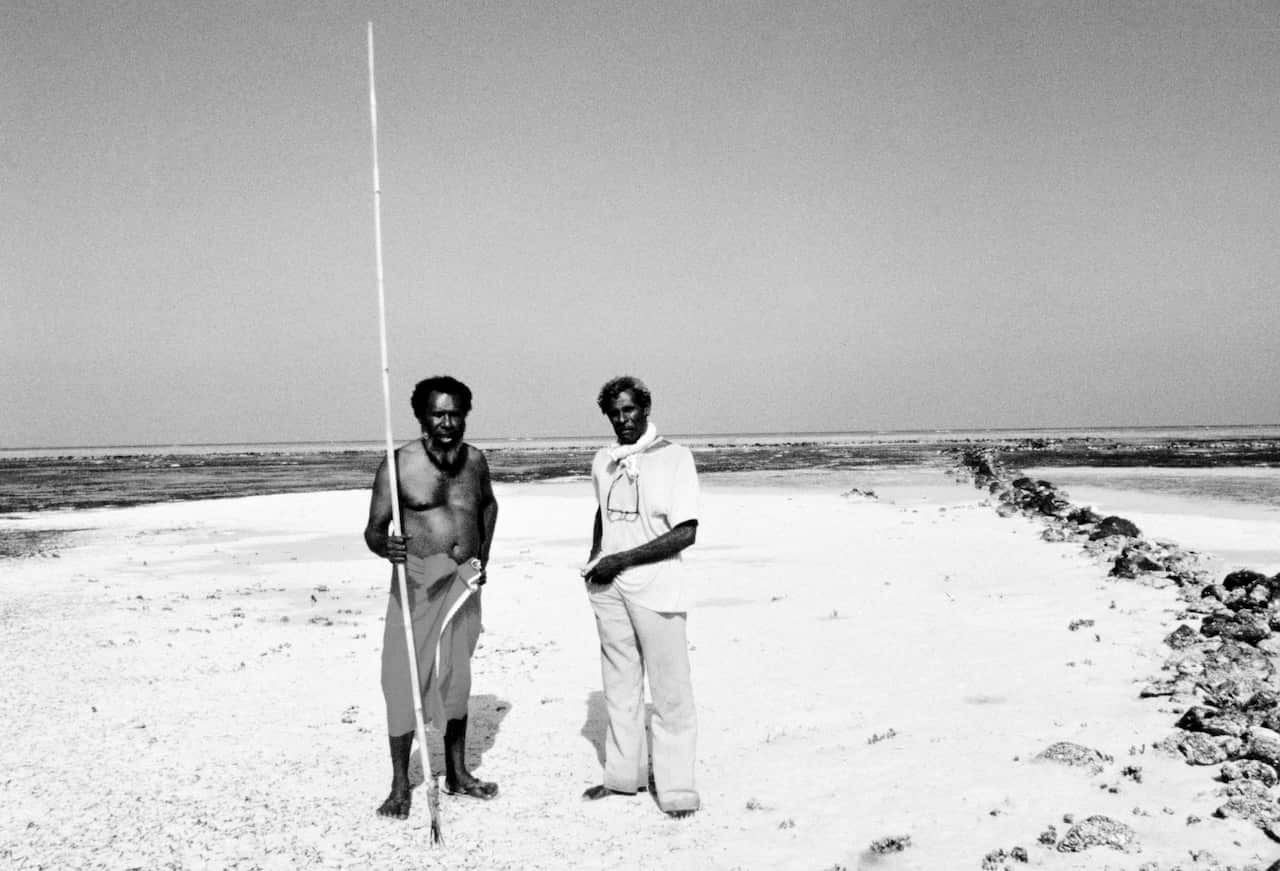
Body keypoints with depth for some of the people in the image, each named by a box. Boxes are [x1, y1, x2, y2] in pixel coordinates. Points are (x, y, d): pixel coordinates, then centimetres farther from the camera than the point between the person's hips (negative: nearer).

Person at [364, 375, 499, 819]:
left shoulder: (474, 460, 5)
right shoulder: (400, 464, -10)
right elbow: (373, 529, -10)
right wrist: (385, 546, -33)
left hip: (464, 582, 4)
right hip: (418, 582, -4)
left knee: (456, 679, 13)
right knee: (405, 681, -3)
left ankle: (457, 774, 27)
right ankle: (400, 787, 10)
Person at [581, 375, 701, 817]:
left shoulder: (674, 457, -8)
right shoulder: (602, 461, 8)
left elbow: (685, 533, -14)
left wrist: (621, 560, -15)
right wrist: (594, 558, 8)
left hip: (655, 587, -5)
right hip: (608, 588, 6)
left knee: (669, 691, -1)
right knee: (619, 685, 15)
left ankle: (676, 787, 9)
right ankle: (623, 774, 27)